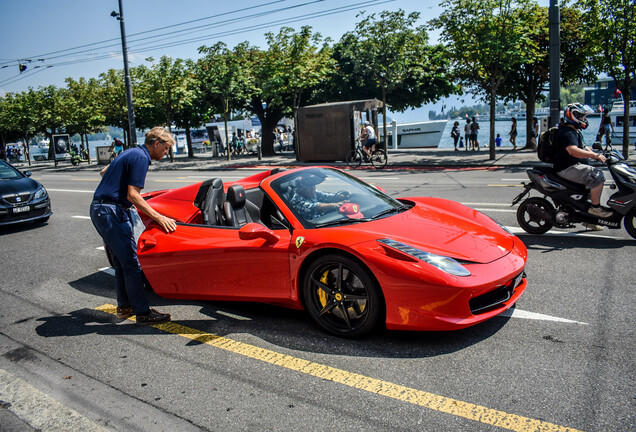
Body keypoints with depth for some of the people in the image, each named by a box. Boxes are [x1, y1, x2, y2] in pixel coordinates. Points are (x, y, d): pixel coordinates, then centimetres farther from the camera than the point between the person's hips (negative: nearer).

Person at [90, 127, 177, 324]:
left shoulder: (131, 153, 18)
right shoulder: (141, 158, -12)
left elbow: (104, 172, 33)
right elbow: (132, 195, -20)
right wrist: (159, 218, -23)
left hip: (99, 209, 11)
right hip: (111, 212, -11)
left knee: (121, 262, 16)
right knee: (131, 263, -7)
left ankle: (125, 306, 25)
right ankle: (143, 312, -3)